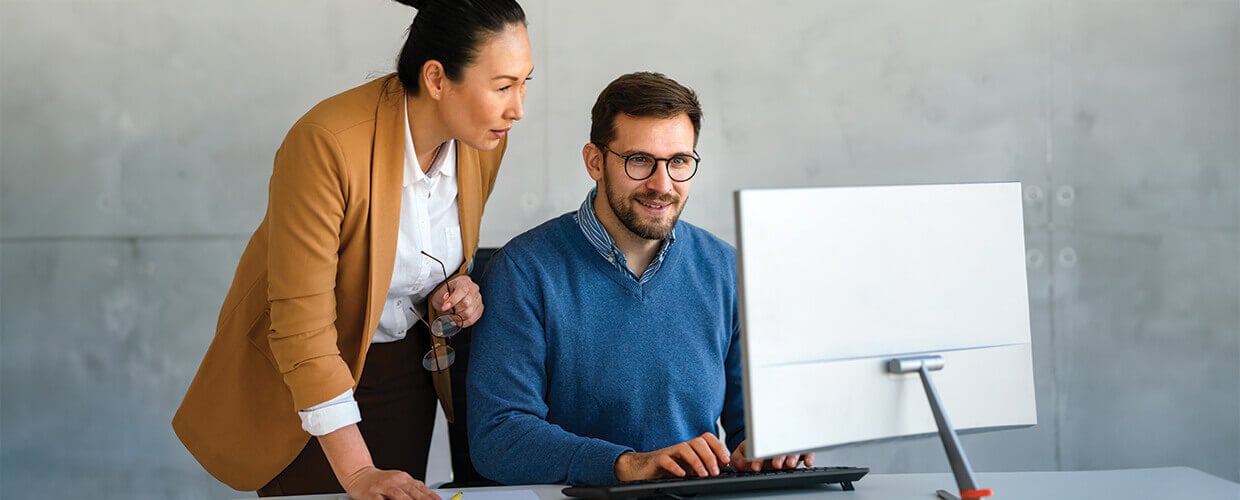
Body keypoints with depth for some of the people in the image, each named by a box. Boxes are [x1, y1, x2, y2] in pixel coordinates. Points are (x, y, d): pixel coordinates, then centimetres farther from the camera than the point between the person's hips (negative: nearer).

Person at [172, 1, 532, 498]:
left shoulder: (483, 140, -9)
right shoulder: (326, 142, -30)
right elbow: (301, 322, -30)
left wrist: (452, 294, -12)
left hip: (406, 368, 5)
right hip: (302, 379, -5)